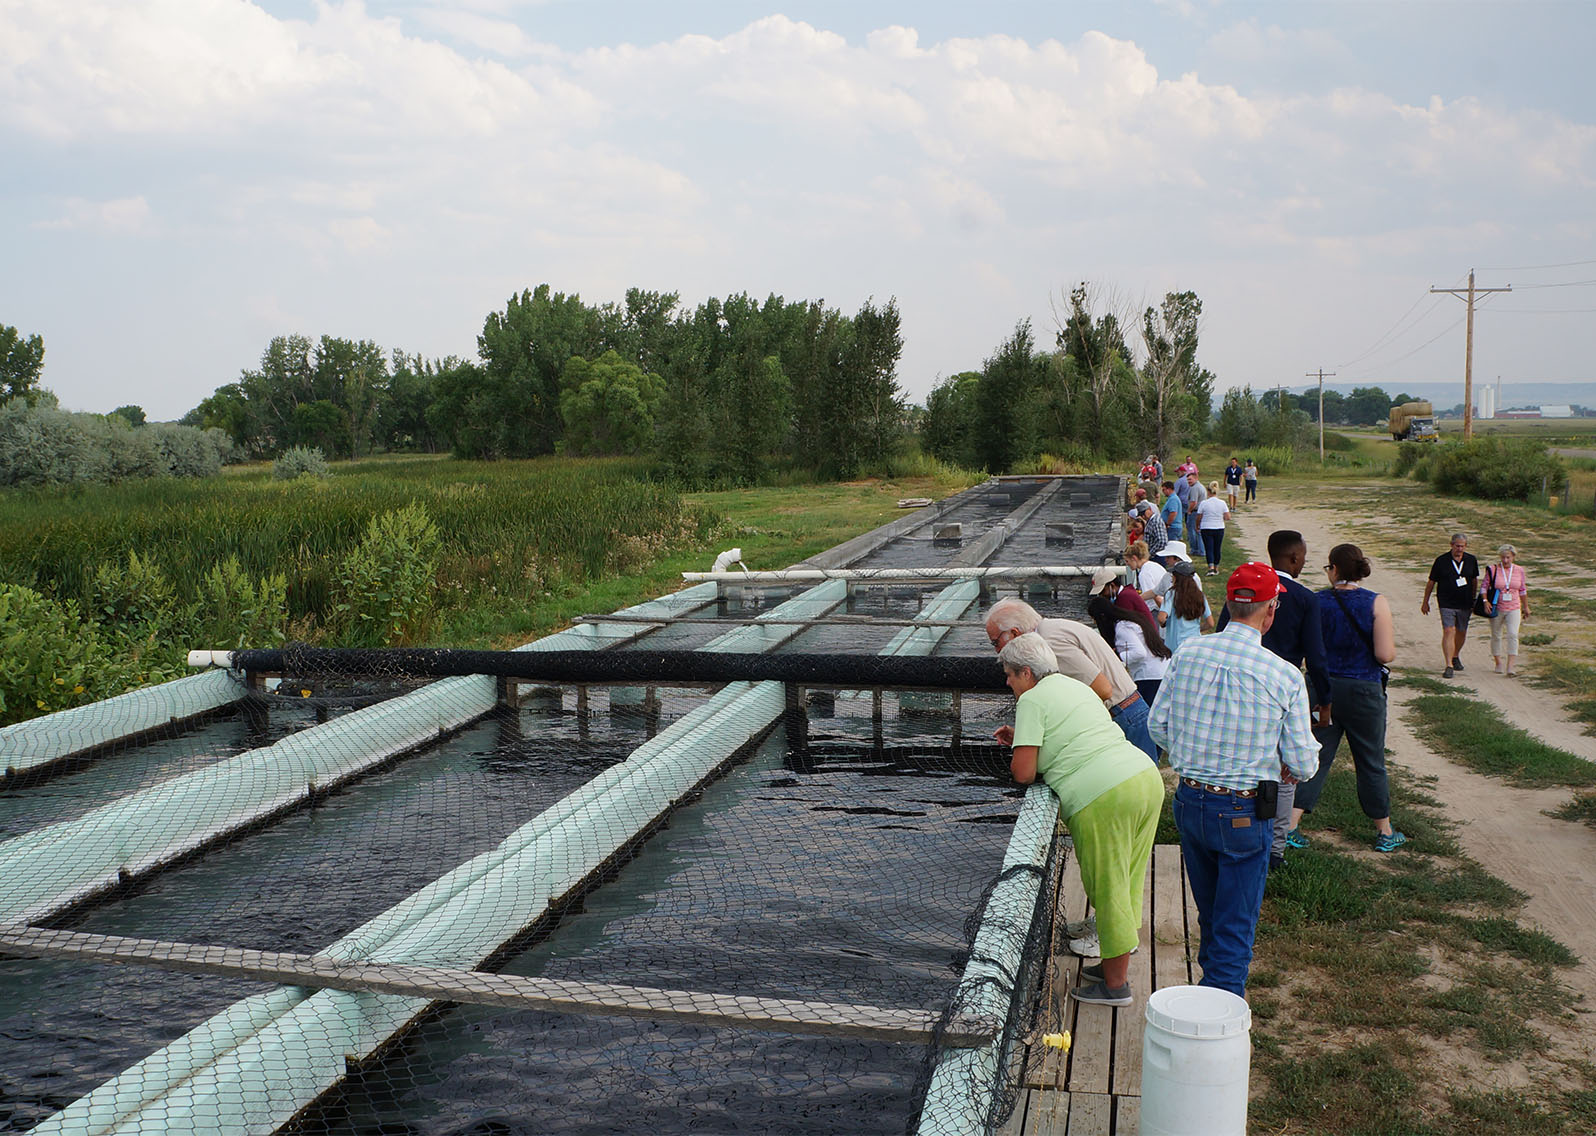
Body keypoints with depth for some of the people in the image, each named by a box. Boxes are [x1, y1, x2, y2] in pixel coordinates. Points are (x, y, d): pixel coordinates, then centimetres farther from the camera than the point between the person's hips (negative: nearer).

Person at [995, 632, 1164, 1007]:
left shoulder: (1032, 699, -3)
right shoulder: (1075, 686, 24)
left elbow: (1024, 773, -8)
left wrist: (1017, 753, 13)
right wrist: (1023, 738, 30)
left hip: (1105, 797, -9)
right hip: (1147, 777, 9)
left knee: (1108, 890, 3)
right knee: (1125, 884, 18)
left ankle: (1115, 984, 14)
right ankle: (1116, 964, 31)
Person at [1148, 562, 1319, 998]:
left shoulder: (1187, 653, -5)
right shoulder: (1285, 676, -15)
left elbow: (1159, 726, 2)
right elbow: (1302, 763, -8)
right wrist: (1282, 768, 16)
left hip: (1189, 800, 4)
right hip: (1245, 812, -4)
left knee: (1209, 910, 24)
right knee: (1236, 923, 8)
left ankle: (1212, 977, 42)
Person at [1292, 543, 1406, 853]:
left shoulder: (1316, 602, -5)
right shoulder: (1376, 603, -11)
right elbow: (1385, 655, -15)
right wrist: (1391, 640, 6)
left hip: (1324, 687, 2)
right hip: (1364, 691, -2)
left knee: (1315, 757, 10)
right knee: (1371, 763, 12)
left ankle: (1290, 824, 4)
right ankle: (1385, 832, 26)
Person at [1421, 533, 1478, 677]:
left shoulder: (1471, 560, 3)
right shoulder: (1441, 560, -6)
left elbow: (1474, 580, 17)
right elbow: (1431, 582, 2)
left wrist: (1473, 598, 21)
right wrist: (1425, 602, 6)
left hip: (1464, 604, 4)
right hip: (1446, 603, -4)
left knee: (1461, 632, 14)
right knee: (1448, 631, -14)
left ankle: (1456, 656, 39)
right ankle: (1448, 665, -14)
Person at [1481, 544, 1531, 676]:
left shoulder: (1519, 570, 2)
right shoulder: (1493, 570, -5)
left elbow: (1522, 590, 13)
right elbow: (1484, 586, -1)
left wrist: (1526, 607, 20)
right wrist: (1485, 601, -16)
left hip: (1513, 609, 1)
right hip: (1496, 609, 0)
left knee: (1513, 635, -14)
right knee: (1496, 636, 10)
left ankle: (1510, 668, -17)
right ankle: (1498, 663, 28)